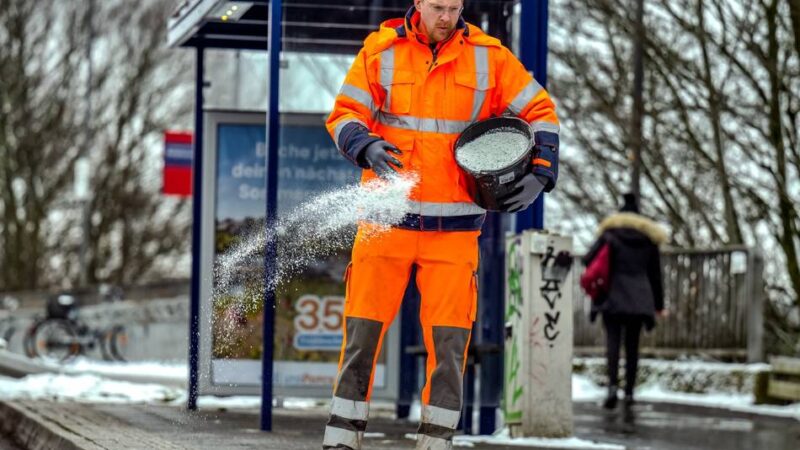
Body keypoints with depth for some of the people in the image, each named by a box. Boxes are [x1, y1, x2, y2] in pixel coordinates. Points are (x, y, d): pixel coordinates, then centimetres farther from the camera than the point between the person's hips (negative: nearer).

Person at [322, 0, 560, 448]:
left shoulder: (489, 56, 2)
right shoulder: (381, 50, 0)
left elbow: (541, 112, 9)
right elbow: (345, 114, 1)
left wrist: (540, 175, -3)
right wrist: (367, 147, -20)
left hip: (455, 223, 0)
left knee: (450, 336, -2)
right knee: (363, 327, 0)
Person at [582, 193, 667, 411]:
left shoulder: (610, 233, 3)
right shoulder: (649, 239, 11)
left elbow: (588, 259, -4)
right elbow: (655, 275, 14)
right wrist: (659, 305, 19)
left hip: (613, 296, -2)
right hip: (639, 300, 2)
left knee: (613, 340, -7)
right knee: (633, 344, 8)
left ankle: (613, 386, -25)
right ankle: (629, 392, 6)